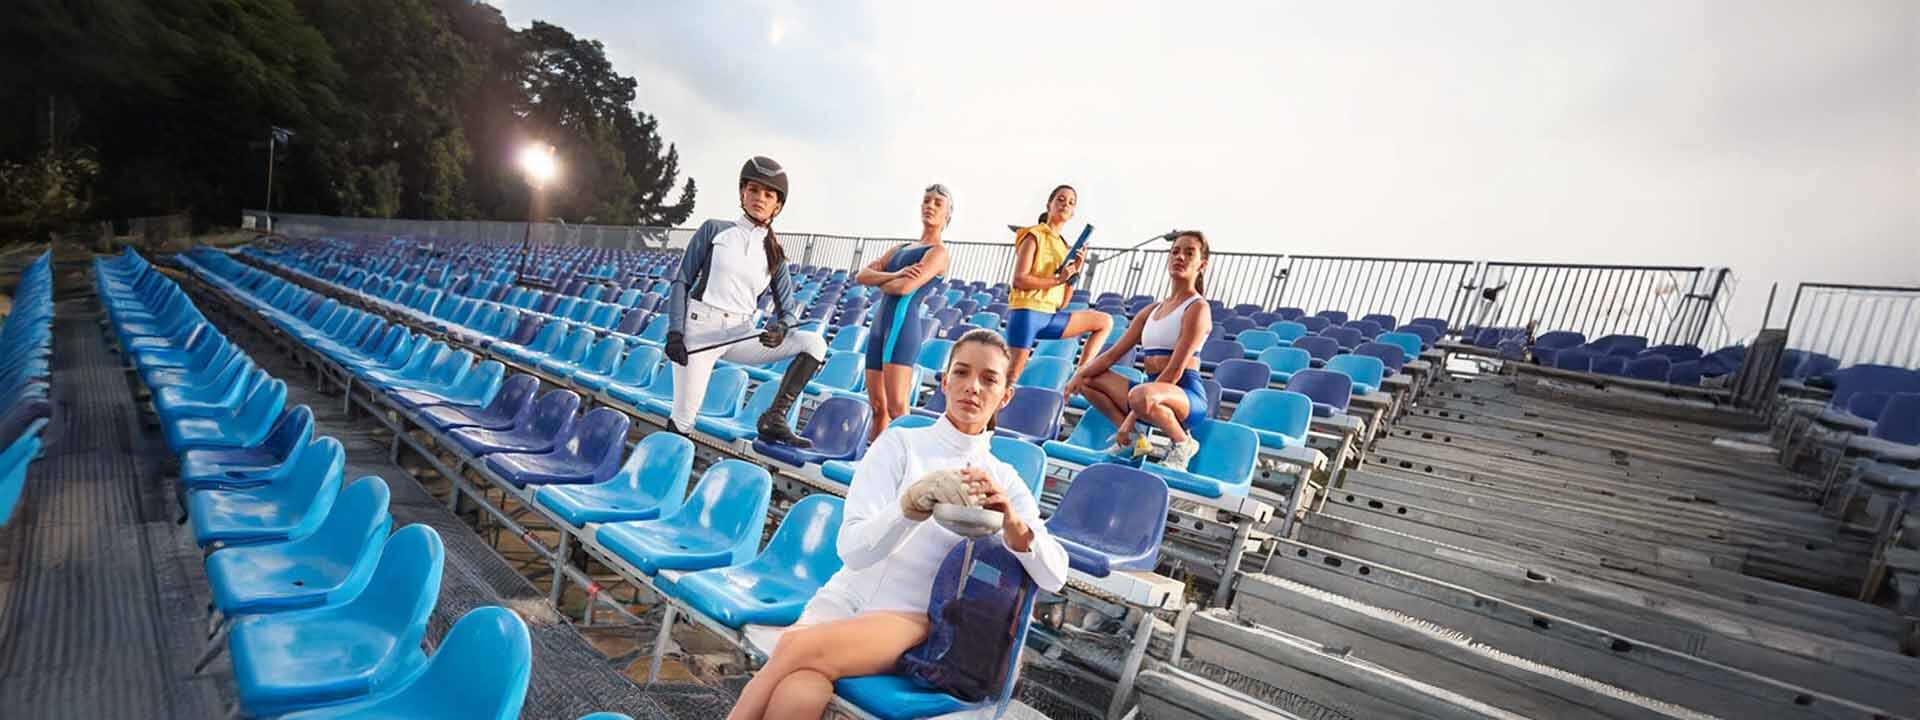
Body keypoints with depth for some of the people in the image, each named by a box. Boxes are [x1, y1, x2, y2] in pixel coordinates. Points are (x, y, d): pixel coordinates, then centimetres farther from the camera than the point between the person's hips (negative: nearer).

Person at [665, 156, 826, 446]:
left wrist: (780, 328, -18)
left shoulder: (774, 255, 9)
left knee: (814, 343, -14)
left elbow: (788, 310, 7)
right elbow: (681, 281, 2)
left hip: (741, 335, 3)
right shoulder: (715, 230, 3)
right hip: (699, 329, -3)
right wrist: (675, 332, -9)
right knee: (683, 422, -10)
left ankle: (774, 417, -16)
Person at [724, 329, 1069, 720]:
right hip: (845, 597, 0)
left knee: (795, 649, -29)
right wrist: (911, 504, -30)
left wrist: (1009, 518, -26)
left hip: (910, 619, 0)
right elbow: (853, 549, -9)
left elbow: (1054, 577, -5)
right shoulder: (899, 443, 2)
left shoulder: (1005, 481, 8)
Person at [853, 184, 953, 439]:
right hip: (880, 325, 8)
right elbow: (861, 276, 10)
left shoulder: (938, 252, 0)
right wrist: (893, 276, -9)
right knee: (877, 407, 10)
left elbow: (904, 287, -15)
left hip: (903, 324, -7)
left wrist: (879, 282, 6)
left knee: (897, 408, -15)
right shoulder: (899, 249, 22)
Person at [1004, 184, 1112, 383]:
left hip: (1051, 315, 7)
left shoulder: (1064, 245, 17)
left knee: (1104, 321, 7)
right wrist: (1057, 279, -15)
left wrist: (1075, 273, 1)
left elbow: (1063, 302, 14)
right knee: (1012, 375, -11)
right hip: (1026, 312, -7)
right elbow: (1019, 280, -14)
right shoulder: (1034, 236, -2)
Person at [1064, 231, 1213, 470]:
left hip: (1187, 395, -7)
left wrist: (1132, 417, -20)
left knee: (1141, 396, -39)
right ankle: (1131, 439, 0)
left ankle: (1182, 442, -9)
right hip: (1153, 389, 7)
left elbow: (1175, 370, -16)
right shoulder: (1151, 310, 16)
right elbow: (1114, 354, 14)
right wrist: (1080, 375, -6)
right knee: (1088, 380, 2)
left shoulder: (1197, 308, -7)